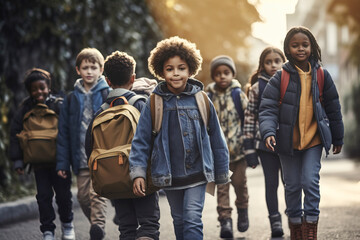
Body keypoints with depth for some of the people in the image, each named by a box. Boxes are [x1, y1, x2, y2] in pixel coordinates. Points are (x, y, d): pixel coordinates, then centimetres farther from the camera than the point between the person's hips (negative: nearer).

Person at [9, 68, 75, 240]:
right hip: (38, 161, 2)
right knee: (43, 196, 2)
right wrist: (17, 160, 0)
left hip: (59, 160, -2)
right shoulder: (25, 109, 3)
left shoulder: (59, 105, -4)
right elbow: (15, 135, 6)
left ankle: (67, 224, 29)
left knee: (63, 194, 7)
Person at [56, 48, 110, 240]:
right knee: (83, 197, 9)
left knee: (97, 195, -14)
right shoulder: (72, 98, 10)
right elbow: (63, 132, 11)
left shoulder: (108, 94, -2)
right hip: (81, 158, 5)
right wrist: (62, 163, 6)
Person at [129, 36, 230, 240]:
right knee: (179, 221, 14)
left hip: (197, 172, -1)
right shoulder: (155, 103, -4)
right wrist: (138, 173, -7)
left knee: (193, 221, -9)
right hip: (170, 176, 1)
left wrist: (222, 174, 10)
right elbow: (141, 140, 0)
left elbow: (216, 138, 6)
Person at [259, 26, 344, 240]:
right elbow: (268, 109, -8)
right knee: (293, 186, 8)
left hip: (314, 140, 0)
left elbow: (333, 109, 10)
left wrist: (338, 138, 14)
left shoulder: (322, 76, 1)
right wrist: (268, 132, -26)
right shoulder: (281, 78, -5)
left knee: (311, 182, -11)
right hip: (288, 141, 0)